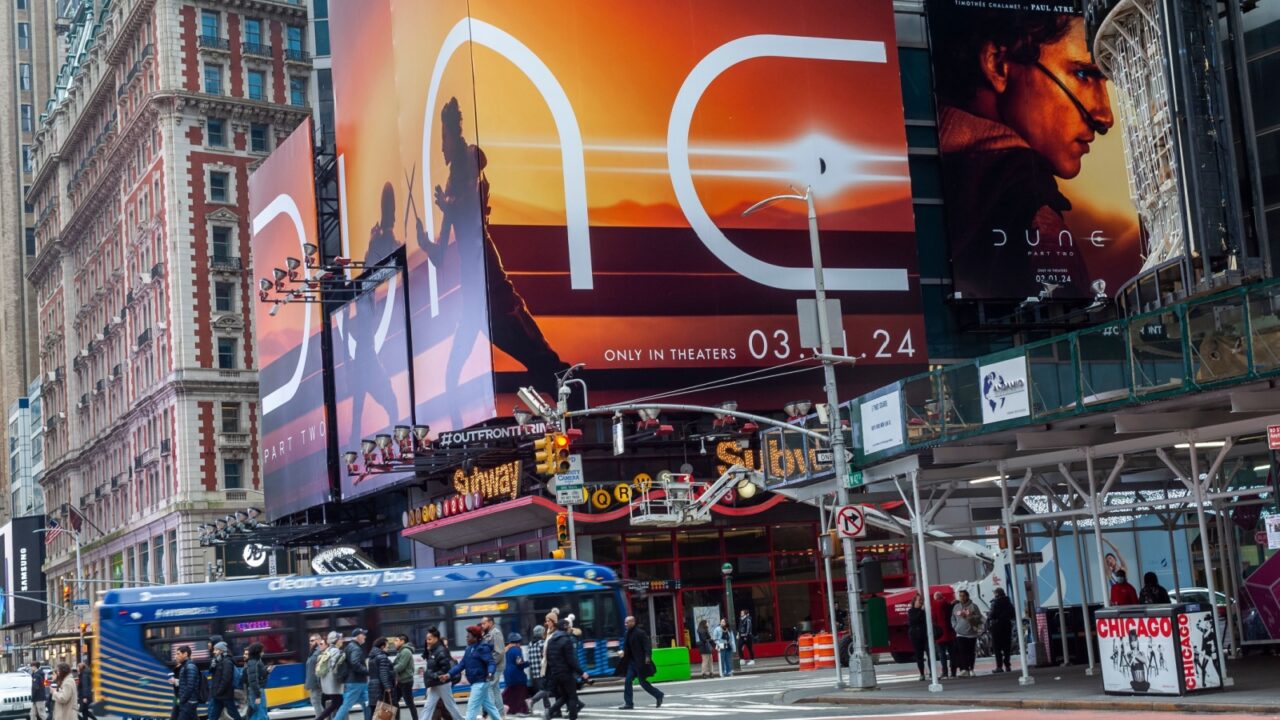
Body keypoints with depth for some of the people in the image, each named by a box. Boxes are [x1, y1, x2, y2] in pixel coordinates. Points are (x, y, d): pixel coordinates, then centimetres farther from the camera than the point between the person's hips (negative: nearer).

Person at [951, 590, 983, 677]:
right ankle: (964, 670, -15)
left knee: (971, 653, 4)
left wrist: (968, 617, -17)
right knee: (962, 652, -11)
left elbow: (979, 617, -7)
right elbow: (953, 619, 15)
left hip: (971, 633, -2)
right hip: (960, 634, 2)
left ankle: (971, 669, 14)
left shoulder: (973, 606, -1)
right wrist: (955, 626, 0)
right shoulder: (956, 607, 10)